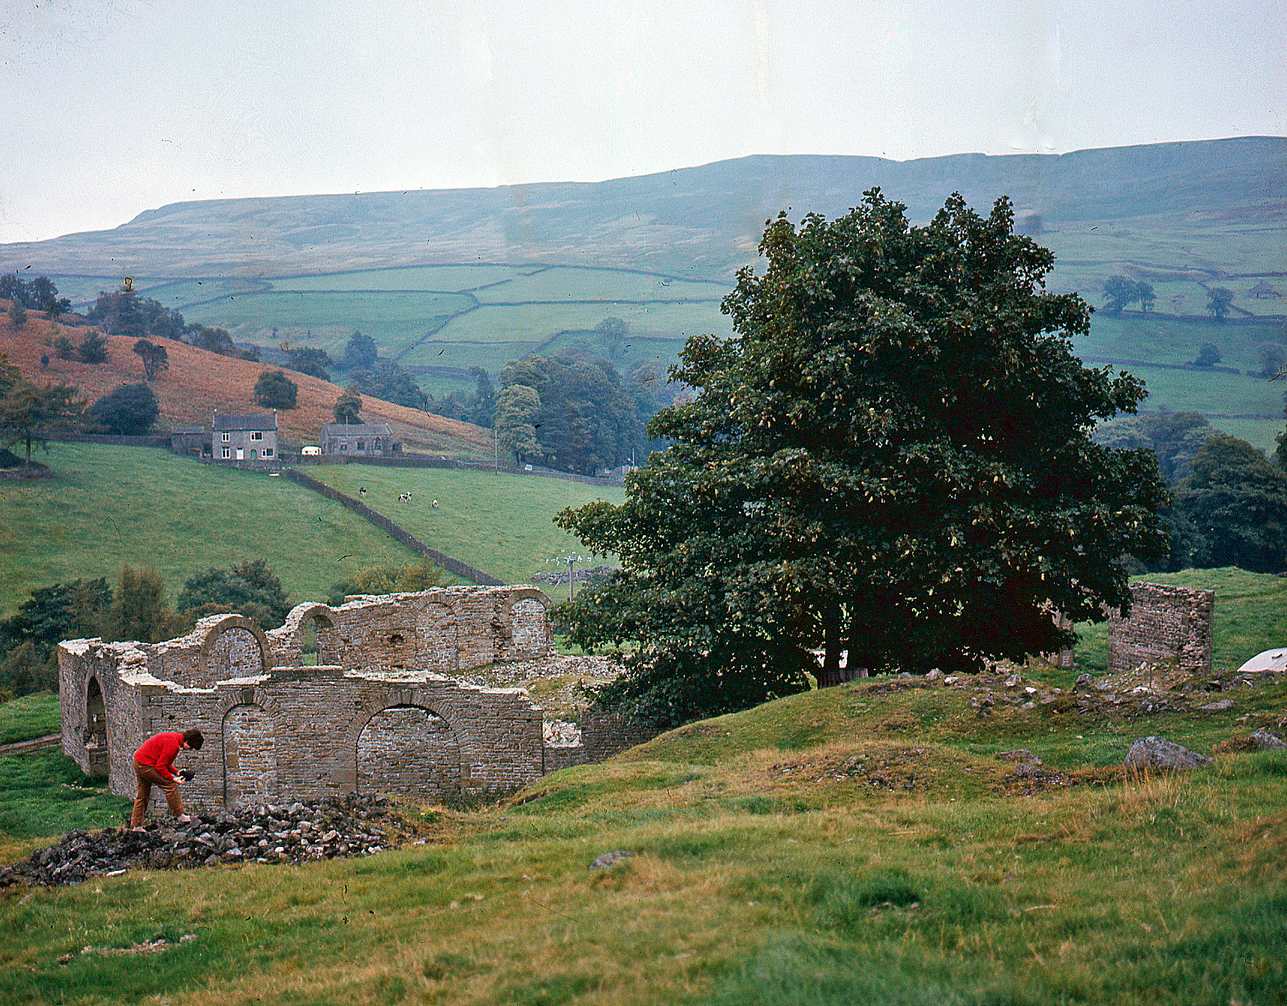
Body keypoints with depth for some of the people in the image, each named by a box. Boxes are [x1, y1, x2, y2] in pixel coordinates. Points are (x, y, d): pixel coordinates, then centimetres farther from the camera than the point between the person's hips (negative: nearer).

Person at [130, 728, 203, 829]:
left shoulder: (175, 737, 8)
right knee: (170, 785, -7)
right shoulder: (173, 745, -24)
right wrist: (173, 778, -13)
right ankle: (180, 817, -2)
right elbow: (160, 766, -21)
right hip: (146, 765, -11)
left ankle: (136, 826, 21)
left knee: (142, 795, 16)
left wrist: (176, 772, 7)